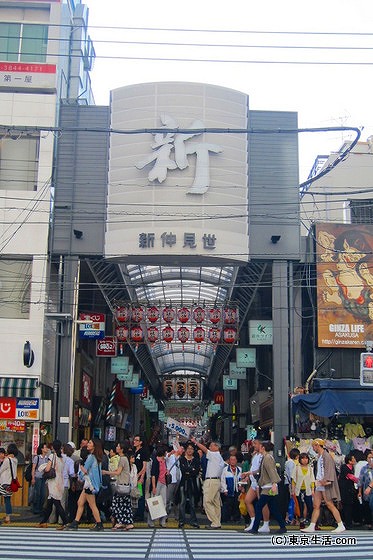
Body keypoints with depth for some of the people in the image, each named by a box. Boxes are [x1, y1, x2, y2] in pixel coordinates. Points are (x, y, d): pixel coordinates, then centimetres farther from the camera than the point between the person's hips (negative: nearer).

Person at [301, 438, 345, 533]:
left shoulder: (326, 456, -11)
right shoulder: (319, 457, 18)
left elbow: (329, 469, -19)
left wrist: (325, 480, -27)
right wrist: (318, 480, 9)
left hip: (325, 484, -10)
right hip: (319, 484, 10)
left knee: (330, 505, -6)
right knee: (316, 506, 6)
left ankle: (341, 526, 2)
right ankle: (311, 527, 7)